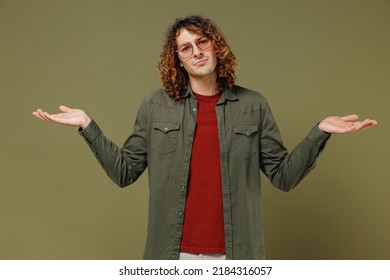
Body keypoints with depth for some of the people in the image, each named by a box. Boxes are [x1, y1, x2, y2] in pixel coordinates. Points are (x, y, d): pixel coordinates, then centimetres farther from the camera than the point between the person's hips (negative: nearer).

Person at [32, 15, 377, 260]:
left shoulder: (253, 106, 3)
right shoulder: (156, 106, 3)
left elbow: (283, 175, 3)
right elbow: (124, 171, 5)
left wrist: (321, 132, -8)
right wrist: (87, 125, -3)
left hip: (235, 253, 0)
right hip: (173, 252, 0)